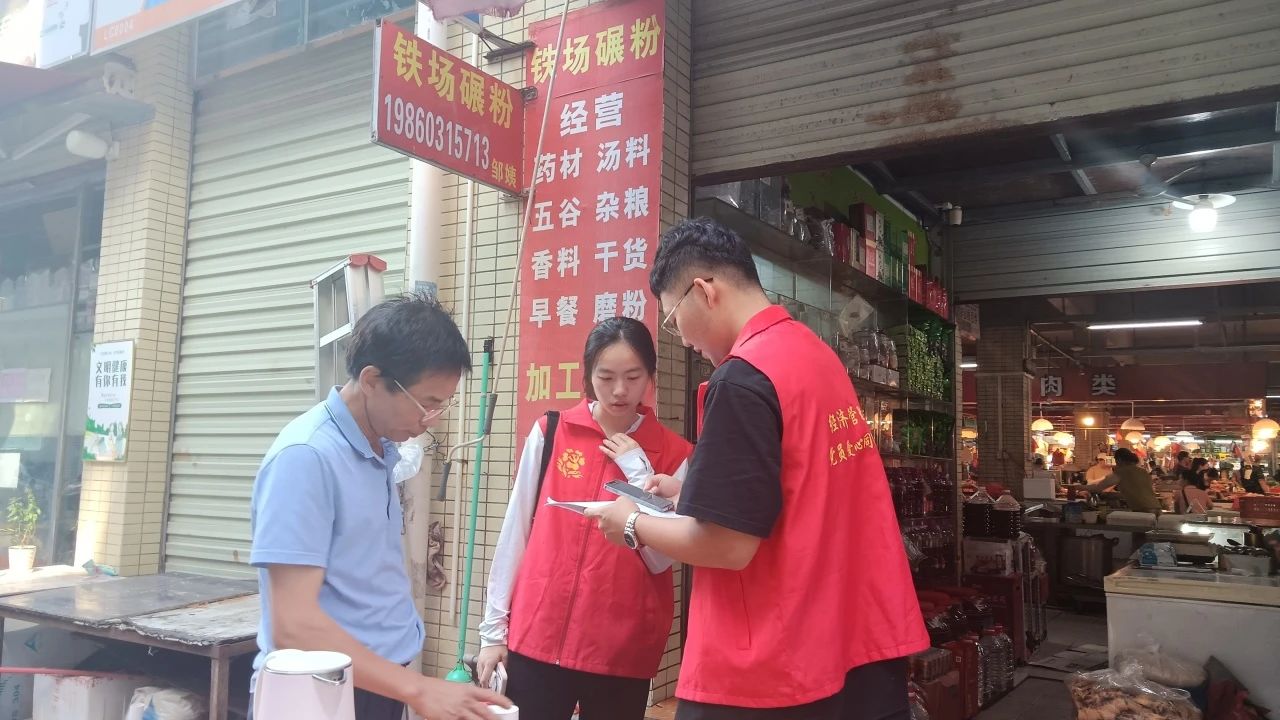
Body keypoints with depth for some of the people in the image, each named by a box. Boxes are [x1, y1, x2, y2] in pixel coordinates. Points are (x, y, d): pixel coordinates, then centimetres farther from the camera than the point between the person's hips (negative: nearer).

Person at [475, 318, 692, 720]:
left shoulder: (672, 453, -2)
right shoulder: (549, 433, 0)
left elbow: (661, 559, -5)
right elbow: (515, 532, 3)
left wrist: (637, 471, -12)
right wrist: (494, 627, 5)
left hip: (623, 650, 0)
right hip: (537, 637, 1)